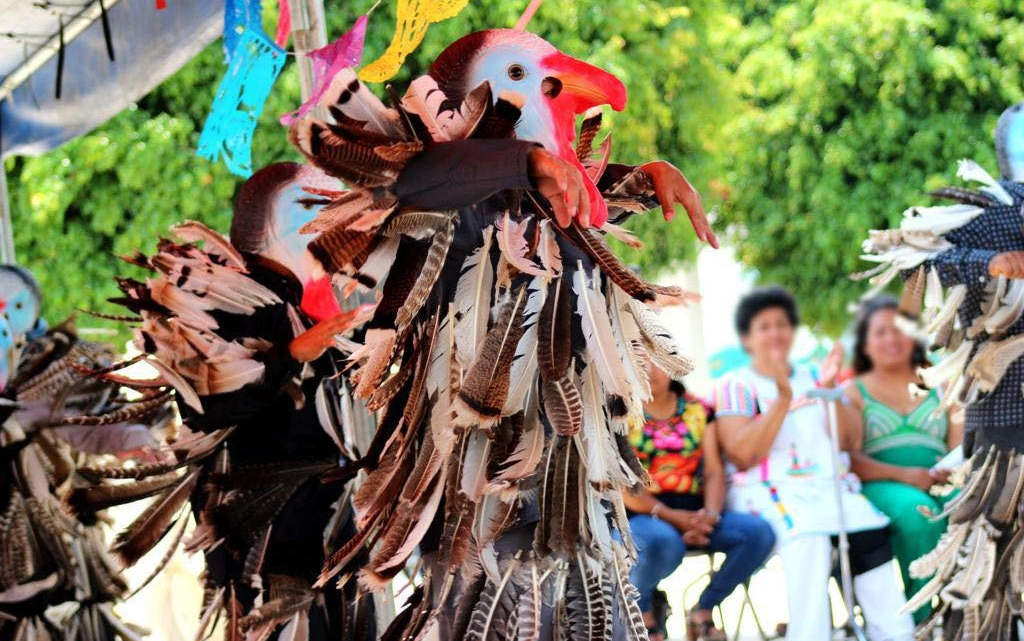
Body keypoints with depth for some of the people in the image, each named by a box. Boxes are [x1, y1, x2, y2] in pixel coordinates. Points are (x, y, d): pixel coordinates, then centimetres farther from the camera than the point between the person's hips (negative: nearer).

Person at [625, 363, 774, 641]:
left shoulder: (699, 410, 14)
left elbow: (714, 472, 7)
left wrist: (710, 514, -14)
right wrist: (670, 516, -18)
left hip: (694, 515, 5)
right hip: (639, 516, -4)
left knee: (759, 532, -21)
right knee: (662, 542, -40)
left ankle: (703, 611, -3)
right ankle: (640, 609, -6)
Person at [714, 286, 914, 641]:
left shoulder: (812, 378, 22)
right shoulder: (735, 387, 8)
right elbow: (743, 456, -7)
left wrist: (829, 391, -4)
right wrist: (782, 402, -14)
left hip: (830, 487, 4)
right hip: (768, 491, -4)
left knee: (870, 530, -28)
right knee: (809, 537, -37)